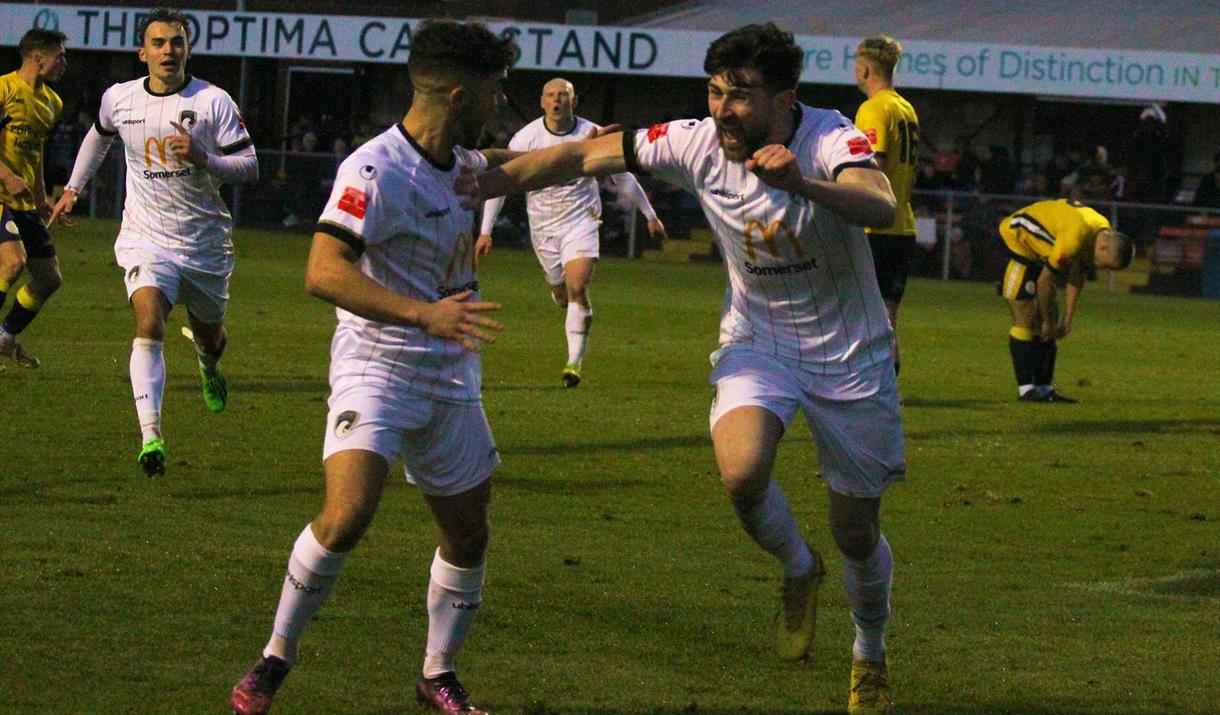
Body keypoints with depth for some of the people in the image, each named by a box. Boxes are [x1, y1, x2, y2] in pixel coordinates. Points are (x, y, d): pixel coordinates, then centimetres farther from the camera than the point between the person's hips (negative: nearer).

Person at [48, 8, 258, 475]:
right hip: (146, 239, 0)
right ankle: (151, 436, -33)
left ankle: (209, 369, 59)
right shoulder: (119, 99, -1)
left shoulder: (213, 101, -10)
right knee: (149, 323, -25)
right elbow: (100, 134, 23)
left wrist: (204, 159, -26)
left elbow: (250, 168, -10)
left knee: (209, 336, 18)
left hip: (206, 241, 1)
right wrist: (73, 187, 26)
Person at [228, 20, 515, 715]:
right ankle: (275, 659, -6)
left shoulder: (458, 160, 7)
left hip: (450, 379, 8)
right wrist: (423, 314, -41)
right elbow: (324, 271, -32)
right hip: (376, 365, -8)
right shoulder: (376, 169, -20)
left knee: (468, 534, 10)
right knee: (347, 515, -25)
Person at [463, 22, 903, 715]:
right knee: (742, 472, -28)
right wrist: (485, 184, -15)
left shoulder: (834, 139, -24)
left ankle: (872, 656, 37)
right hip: (757, 340, 2)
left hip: (850, 356, -2)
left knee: (857, 533, 5)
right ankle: (798, 570, 6)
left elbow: (880, 207, -44)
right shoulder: (696, 144, -14)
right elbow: (583, 156, -7)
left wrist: (802, 185, -61)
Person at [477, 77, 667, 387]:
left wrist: (650, 216, 10)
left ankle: (574, 362, -16)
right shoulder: (526, 138, -8)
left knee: (577, 289, -20)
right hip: (543, 226, 2)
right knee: (562, 297, 9)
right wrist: (486, 231, -3)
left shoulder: (592, 135, -8)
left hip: (581, 220, -2)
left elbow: (623, 177, 5)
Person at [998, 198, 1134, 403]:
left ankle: (1044, 387, 6)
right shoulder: (1074, 238, -35)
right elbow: (1044, 281, -24)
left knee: (1049, 316, 5)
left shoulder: (1103, 231, -7)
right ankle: (1026, 389, -12)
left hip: (1038, 251, 9)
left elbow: (1077, 276, 7)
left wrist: (1068, 317, 8)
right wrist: (1047, 321, -11)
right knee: (1027, 318, -13)